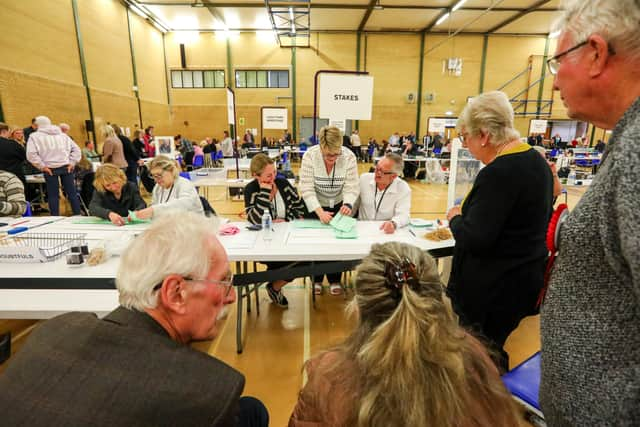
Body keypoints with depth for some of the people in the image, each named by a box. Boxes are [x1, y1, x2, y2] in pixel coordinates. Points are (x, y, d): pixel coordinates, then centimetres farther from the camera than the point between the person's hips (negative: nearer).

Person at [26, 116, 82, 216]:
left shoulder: (35, 136, 2)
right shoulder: (63, 135, 13)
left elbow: (31, 154, -9)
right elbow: (76, 149, 9)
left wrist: (42, 166, -3)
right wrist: (72, 163, 5)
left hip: (50, 169, -2)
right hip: (66, 167, 3)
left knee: (53, 195, 4)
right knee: (72, 193, 7)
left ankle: (55, 218, 9)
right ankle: (77, 215, 10)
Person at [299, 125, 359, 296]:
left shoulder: (349, 156, -22)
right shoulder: (310, 155, -25)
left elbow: (351, 187, -20)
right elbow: (307, 188, -25)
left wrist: (348, 204, -40)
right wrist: (319, 211, -36)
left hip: (338, 205, 1)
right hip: (314, 205, -1)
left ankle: (335, 279, 28)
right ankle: (316, 279, 28)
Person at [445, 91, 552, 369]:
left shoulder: (498, 172, -23)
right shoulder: (536, 160, 8)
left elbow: (475, 239, -26)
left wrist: (455, 218, -6)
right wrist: (468, 215, 13)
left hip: (494, 287, -9)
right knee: (492, 351, 21)